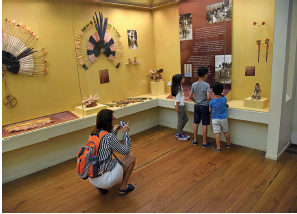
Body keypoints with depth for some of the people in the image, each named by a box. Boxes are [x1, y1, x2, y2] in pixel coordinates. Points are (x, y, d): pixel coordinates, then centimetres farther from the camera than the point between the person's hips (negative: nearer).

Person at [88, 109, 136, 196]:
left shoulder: (93, 134, 2)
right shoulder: (109, 137, -22)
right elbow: (126, 151, -10)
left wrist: (114, 132, 15)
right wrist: (125, 133, -1)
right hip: (103, 180, -8)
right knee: (131, 157, 5)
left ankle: (102, 186, 18)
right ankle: (123, 188, 15)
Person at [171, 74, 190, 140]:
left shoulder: (179, 87, 11)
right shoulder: (178, 88, -18)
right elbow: (177, 98, -20)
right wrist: (177, 107, -20)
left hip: (182, 105, 10)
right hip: (180, 106, -10)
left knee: (185, 119, 17)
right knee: (180, 120, 1)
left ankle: (179, 132, 27)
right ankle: (180, 135, 14)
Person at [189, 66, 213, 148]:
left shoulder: (194, 85, 0)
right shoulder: (206, 85, -15)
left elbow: (190, 96, 2)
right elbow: (208, 97, -22)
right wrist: (210, 102, -2)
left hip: (196, 106, 5)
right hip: (204, 106, -5)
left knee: (196, 123, 13)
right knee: (204, 125, 3)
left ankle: (195, 140, 24)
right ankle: (204, 143, 13)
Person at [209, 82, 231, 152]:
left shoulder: (212, 101, -14)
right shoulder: (224, 99, -9)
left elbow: (210, 110, -4)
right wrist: (222, 95, 6)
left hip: (215, 119, -2)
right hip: (223, 119, 2)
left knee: (217, 133, 1)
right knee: (226, 131, 19)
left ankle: (218, 147, 8)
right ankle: (228, 144, 36)